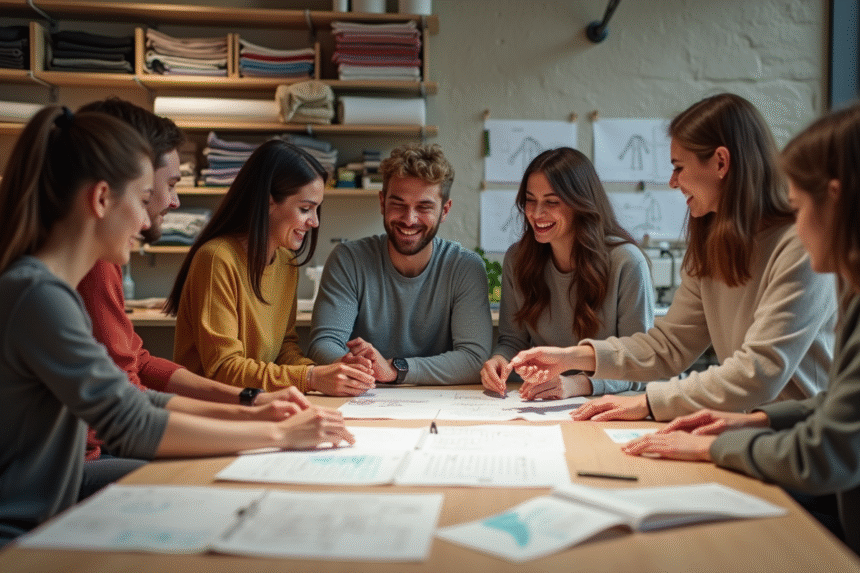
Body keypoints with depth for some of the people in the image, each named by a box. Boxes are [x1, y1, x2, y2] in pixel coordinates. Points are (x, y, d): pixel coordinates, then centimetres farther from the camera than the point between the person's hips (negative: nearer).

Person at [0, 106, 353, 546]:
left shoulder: (49, 288, 8)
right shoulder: (37, 295, -22)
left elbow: (126, 401, 9)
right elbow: (132, 427, -21)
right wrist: (278, 434, -15)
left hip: (49, 519, 8)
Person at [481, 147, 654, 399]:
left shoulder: (626, 263, -13)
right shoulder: (517, 259, 1)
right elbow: (513, 339, 9)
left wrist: (578, 384, -31)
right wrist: (500, 359, -15)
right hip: (543, 408, 5)